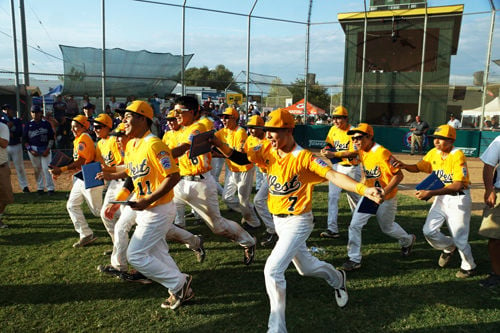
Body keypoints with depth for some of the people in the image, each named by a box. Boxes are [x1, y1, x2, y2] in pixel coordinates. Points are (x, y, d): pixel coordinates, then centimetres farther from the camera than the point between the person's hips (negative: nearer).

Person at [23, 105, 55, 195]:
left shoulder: (46, 124, 4)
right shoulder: (28, 125, 6)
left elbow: (51, 138, 3)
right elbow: (25, 140, 7)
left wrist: (48, 149, -7)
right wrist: (30, 150, -5)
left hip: (45, 149, -2)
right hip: (33, 149, 2)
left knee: (46, 168, -9)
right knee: (37, 169, 8)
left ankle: (50, 188, -4)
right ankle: (40, 188, 19)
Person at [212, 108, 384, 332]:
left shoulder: (304, 157, -23)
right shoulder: (268, 152, -3)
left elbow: (333, 175, -34)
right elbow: (240, 158, -7)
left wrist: (364, 190, -48)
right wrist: (218, 143, -24)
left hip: (297, 222, -7)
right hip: (278, 220, 8)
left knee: (272, 270, -16)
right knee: (305, 267, 25)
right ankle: (337, 278, 56)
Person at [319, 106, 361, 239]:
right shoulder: (333, 130, 3)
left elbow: (354, 153, -24)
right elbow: (329, 144, 12)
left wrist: (334, 154, -32)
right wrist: (325, 150, -12)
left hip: (351, 168, -4)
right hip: (337, 167, 4)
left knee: (354, 196, 13)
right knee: (332, 196, -7)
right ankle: (332, 229, -7)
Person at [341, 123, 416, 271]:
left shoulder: (382, 153, -26)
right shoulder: (362, 152, -3)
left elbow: (399, 175, -24)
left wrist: (384, 192, -30)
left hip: (386, 198, -6)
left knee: (387, 228, 16)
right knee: (354, 225, -3)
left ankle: (407, 240, 49)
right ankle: (354, 259, 9)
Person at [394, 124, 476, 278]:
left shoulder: (457, 156, -22)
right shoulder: (434, 153, 0)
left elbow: (458, 185, -29)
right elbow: (418, 167, 7)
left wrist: (431, 193, -38)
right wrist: (404, 166, -15)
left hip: (459, 199, -6)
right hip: (441, 197, 6)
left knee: (459, 238, 3)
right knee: (429, 231, 3)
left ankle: (469, 267, 30)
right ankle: (449, 247, 34)